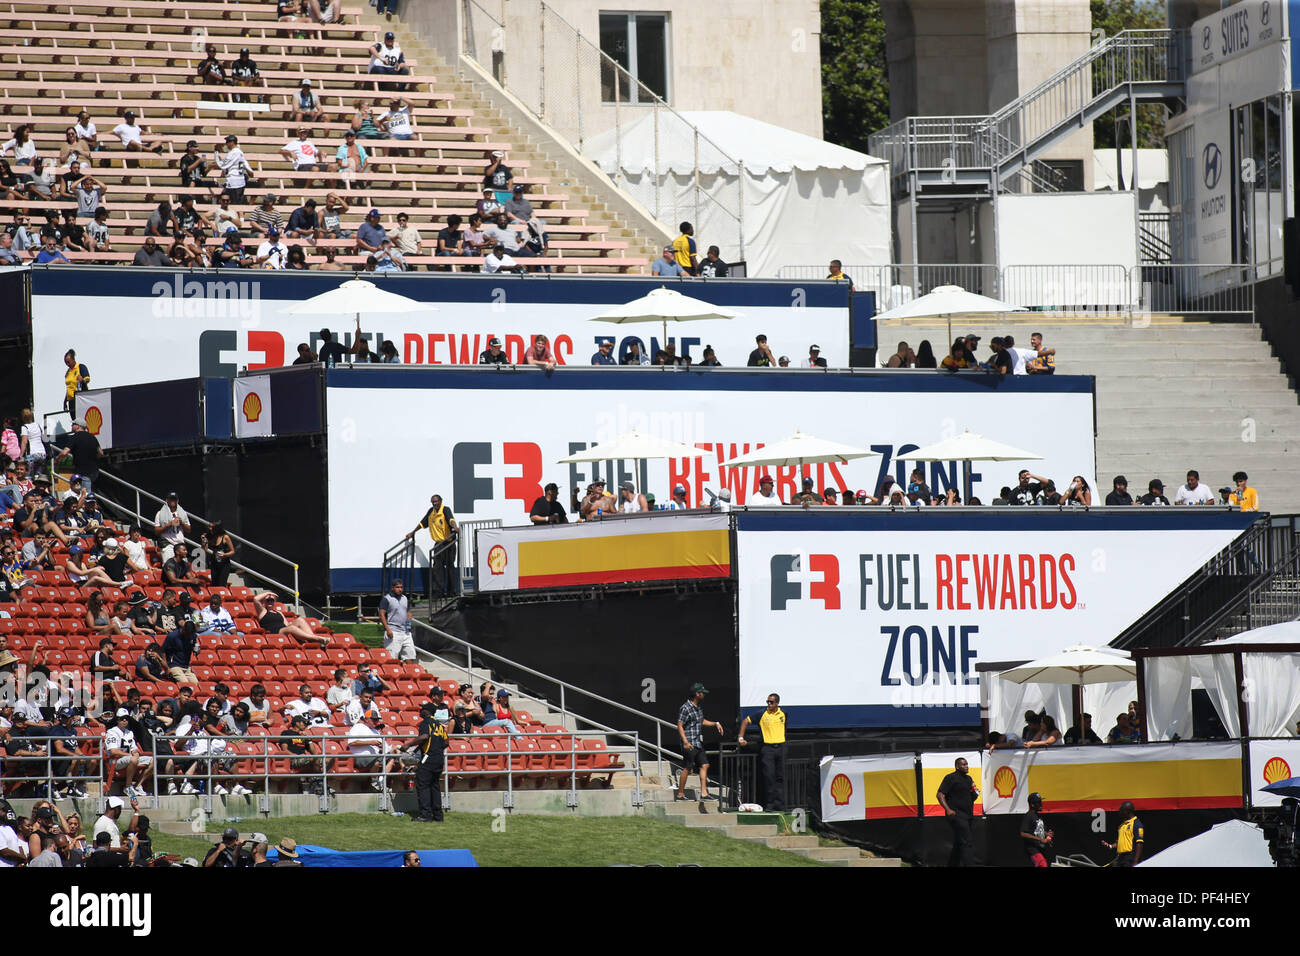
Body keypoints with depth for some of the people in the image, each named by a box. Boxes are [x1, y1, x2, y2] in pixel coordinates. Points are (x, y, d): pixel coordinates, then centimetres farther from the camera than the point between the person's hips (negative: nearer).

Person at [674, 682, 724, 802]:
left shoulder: (699, 706, 13)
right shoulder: (686, 708, -14)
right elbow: (680, 726, -16)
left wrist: (715, 723, 18)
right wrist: (685, 742, -24)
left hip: (699, 743, 8)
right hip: (690, 744, -8)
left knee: (704, 765, 3)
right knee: (687, 768, -3)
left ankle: (704, 792, 4)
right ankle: (680, 794, 5)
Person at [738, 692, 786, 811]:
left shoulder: (782, 714, 7)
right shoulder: (762, 714, -4)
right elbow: (745, 721, 2)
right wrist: (741, 738, -3)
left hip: (780, 747, 4)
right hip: (767, 748, -4)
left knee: (780, 777, 4)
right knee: (769, 776, -7)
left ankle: (779, 804, 8)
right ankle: (769, 804, -3)